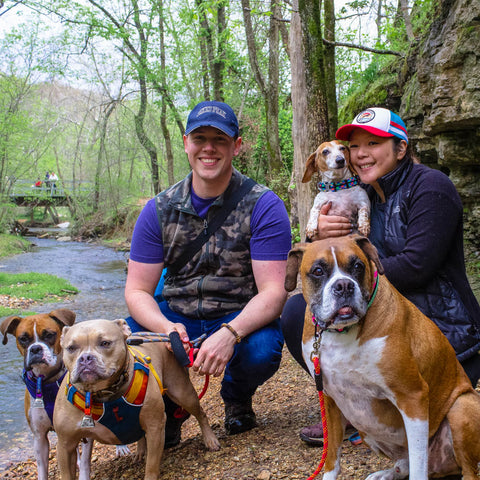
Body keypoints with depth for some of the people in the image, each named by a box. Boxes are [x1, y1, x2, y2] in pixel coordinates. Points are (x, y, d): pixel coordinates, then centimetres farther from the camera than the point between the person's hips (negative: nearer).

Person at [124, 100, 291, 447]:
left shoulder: (263, 206, -12)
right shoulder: (159, 210, -4)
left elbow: (273, 290, -19)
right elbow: (138, 290, -6)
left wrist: (230, 333, -38)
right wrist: (165, 328, -29)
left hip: (241, 317, -1)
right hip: (175, 315, 2)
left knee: (262, 350, -35)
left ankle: (237, 398, 6)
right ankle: (169, 405, 9)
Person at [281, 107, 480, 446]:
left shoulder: (430, 186, -12)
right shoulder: (364, 198, 10)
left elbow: (415, 267, -23)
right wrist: (321, 238, -18)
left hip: (443, 330, -7)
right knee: (298, 311, -8)